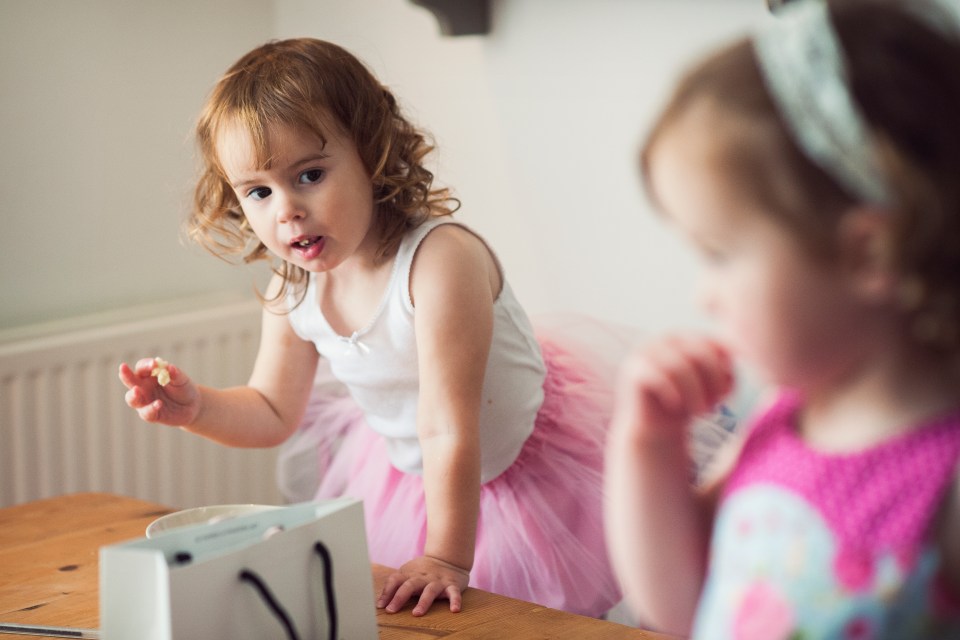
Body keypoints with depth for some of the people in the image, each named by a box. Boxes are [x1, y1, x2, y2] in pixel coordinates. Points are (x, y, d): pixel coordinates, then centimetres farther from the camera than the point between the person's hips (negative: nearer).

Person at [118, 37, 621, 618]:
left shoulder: (440, 259, -37)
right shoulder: (294, 292, -15)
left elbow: (448, 430, -34)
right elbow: (273, 413, 0)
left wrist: (448, 558, -30)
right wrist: (196, 406, -21)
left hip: (524, 457, -5)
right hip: (407, 471, 6)